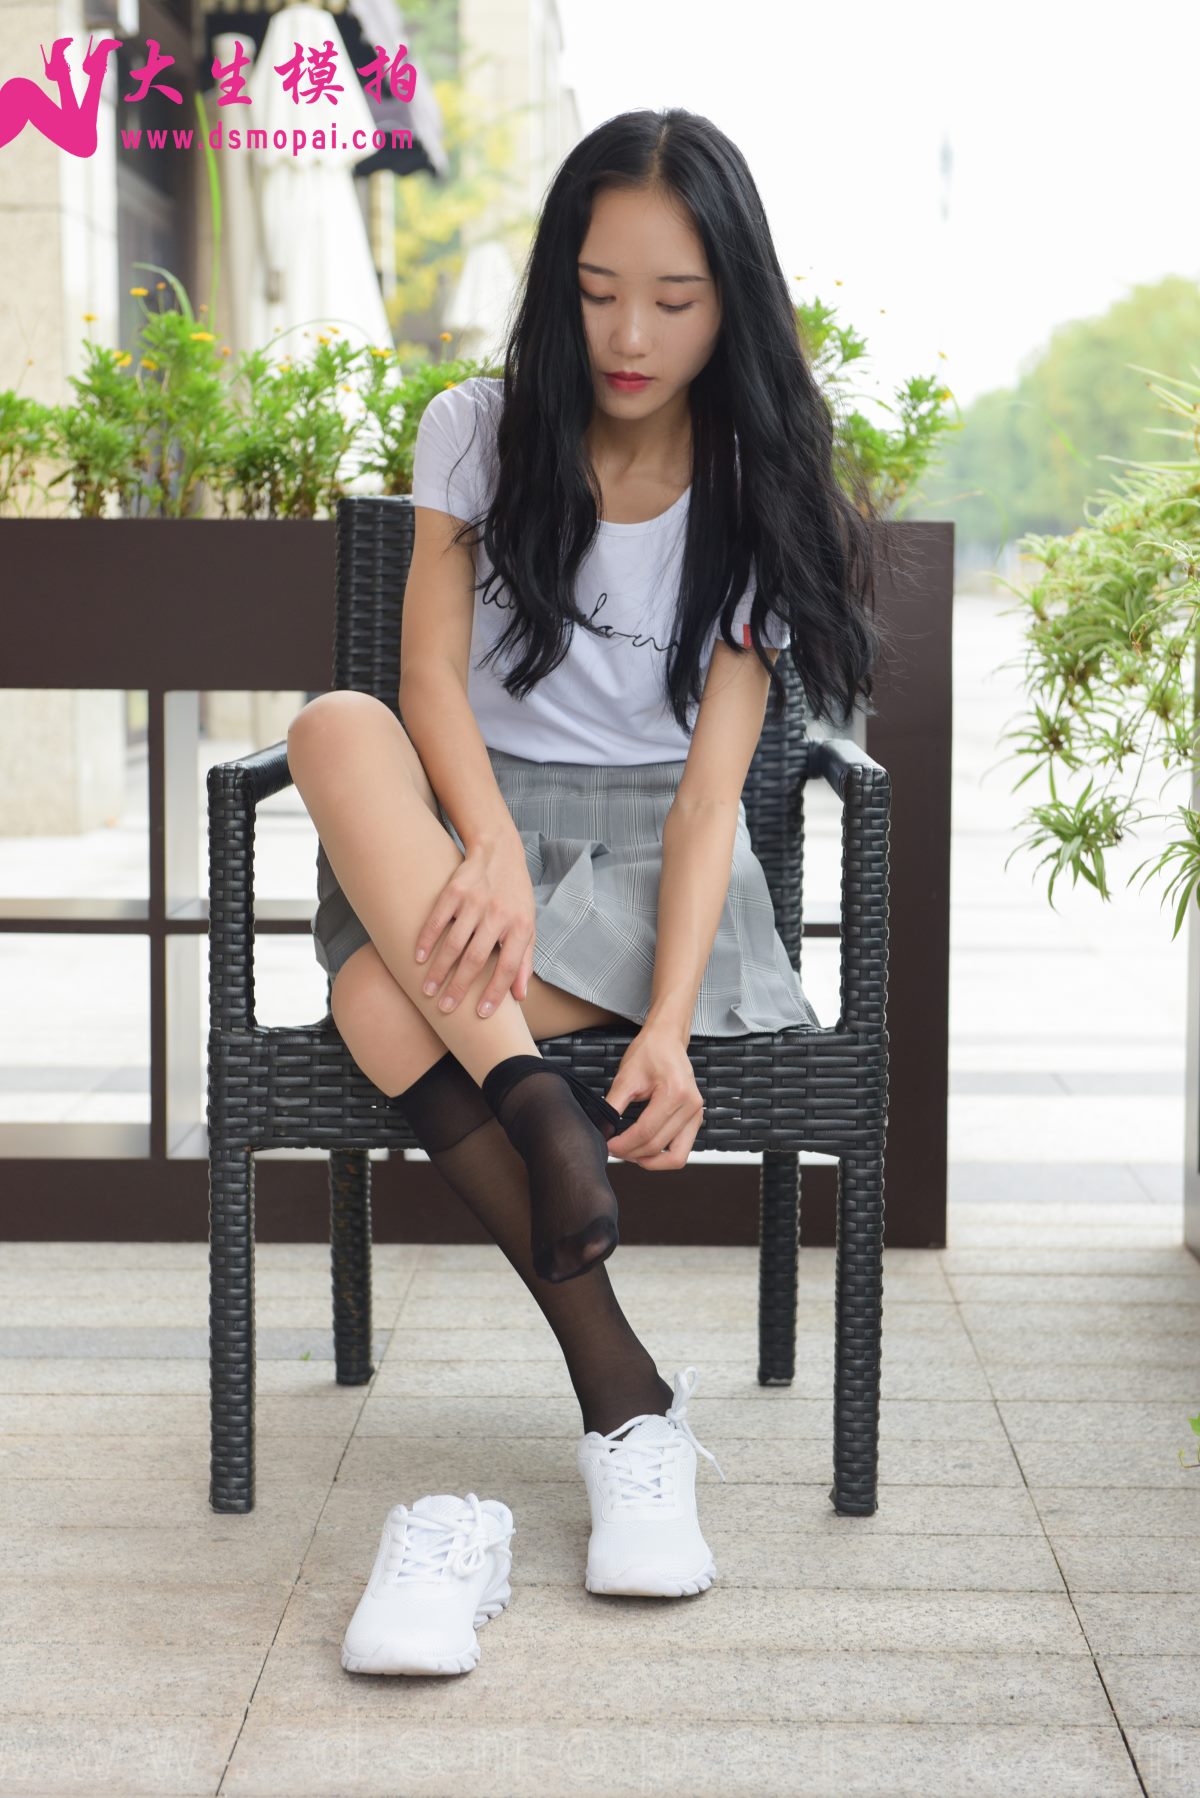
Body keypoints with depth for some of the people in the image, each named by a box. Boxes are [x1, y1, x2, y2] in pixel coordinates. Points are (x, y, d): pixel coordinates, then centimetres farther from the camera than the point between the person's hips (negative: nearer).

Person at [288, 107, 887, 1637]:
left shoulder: (756, 497, 2)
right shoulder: (479, 431, 7)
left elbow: (710, 785, -9)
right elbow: (431, 671, -7)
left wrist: (670, 1027, -24)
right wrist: (491, 841, -29)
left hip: (649, 859, -3)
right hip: (465, 823, 3)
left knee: (382, 1006, -32)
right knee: (337, 727, -34)